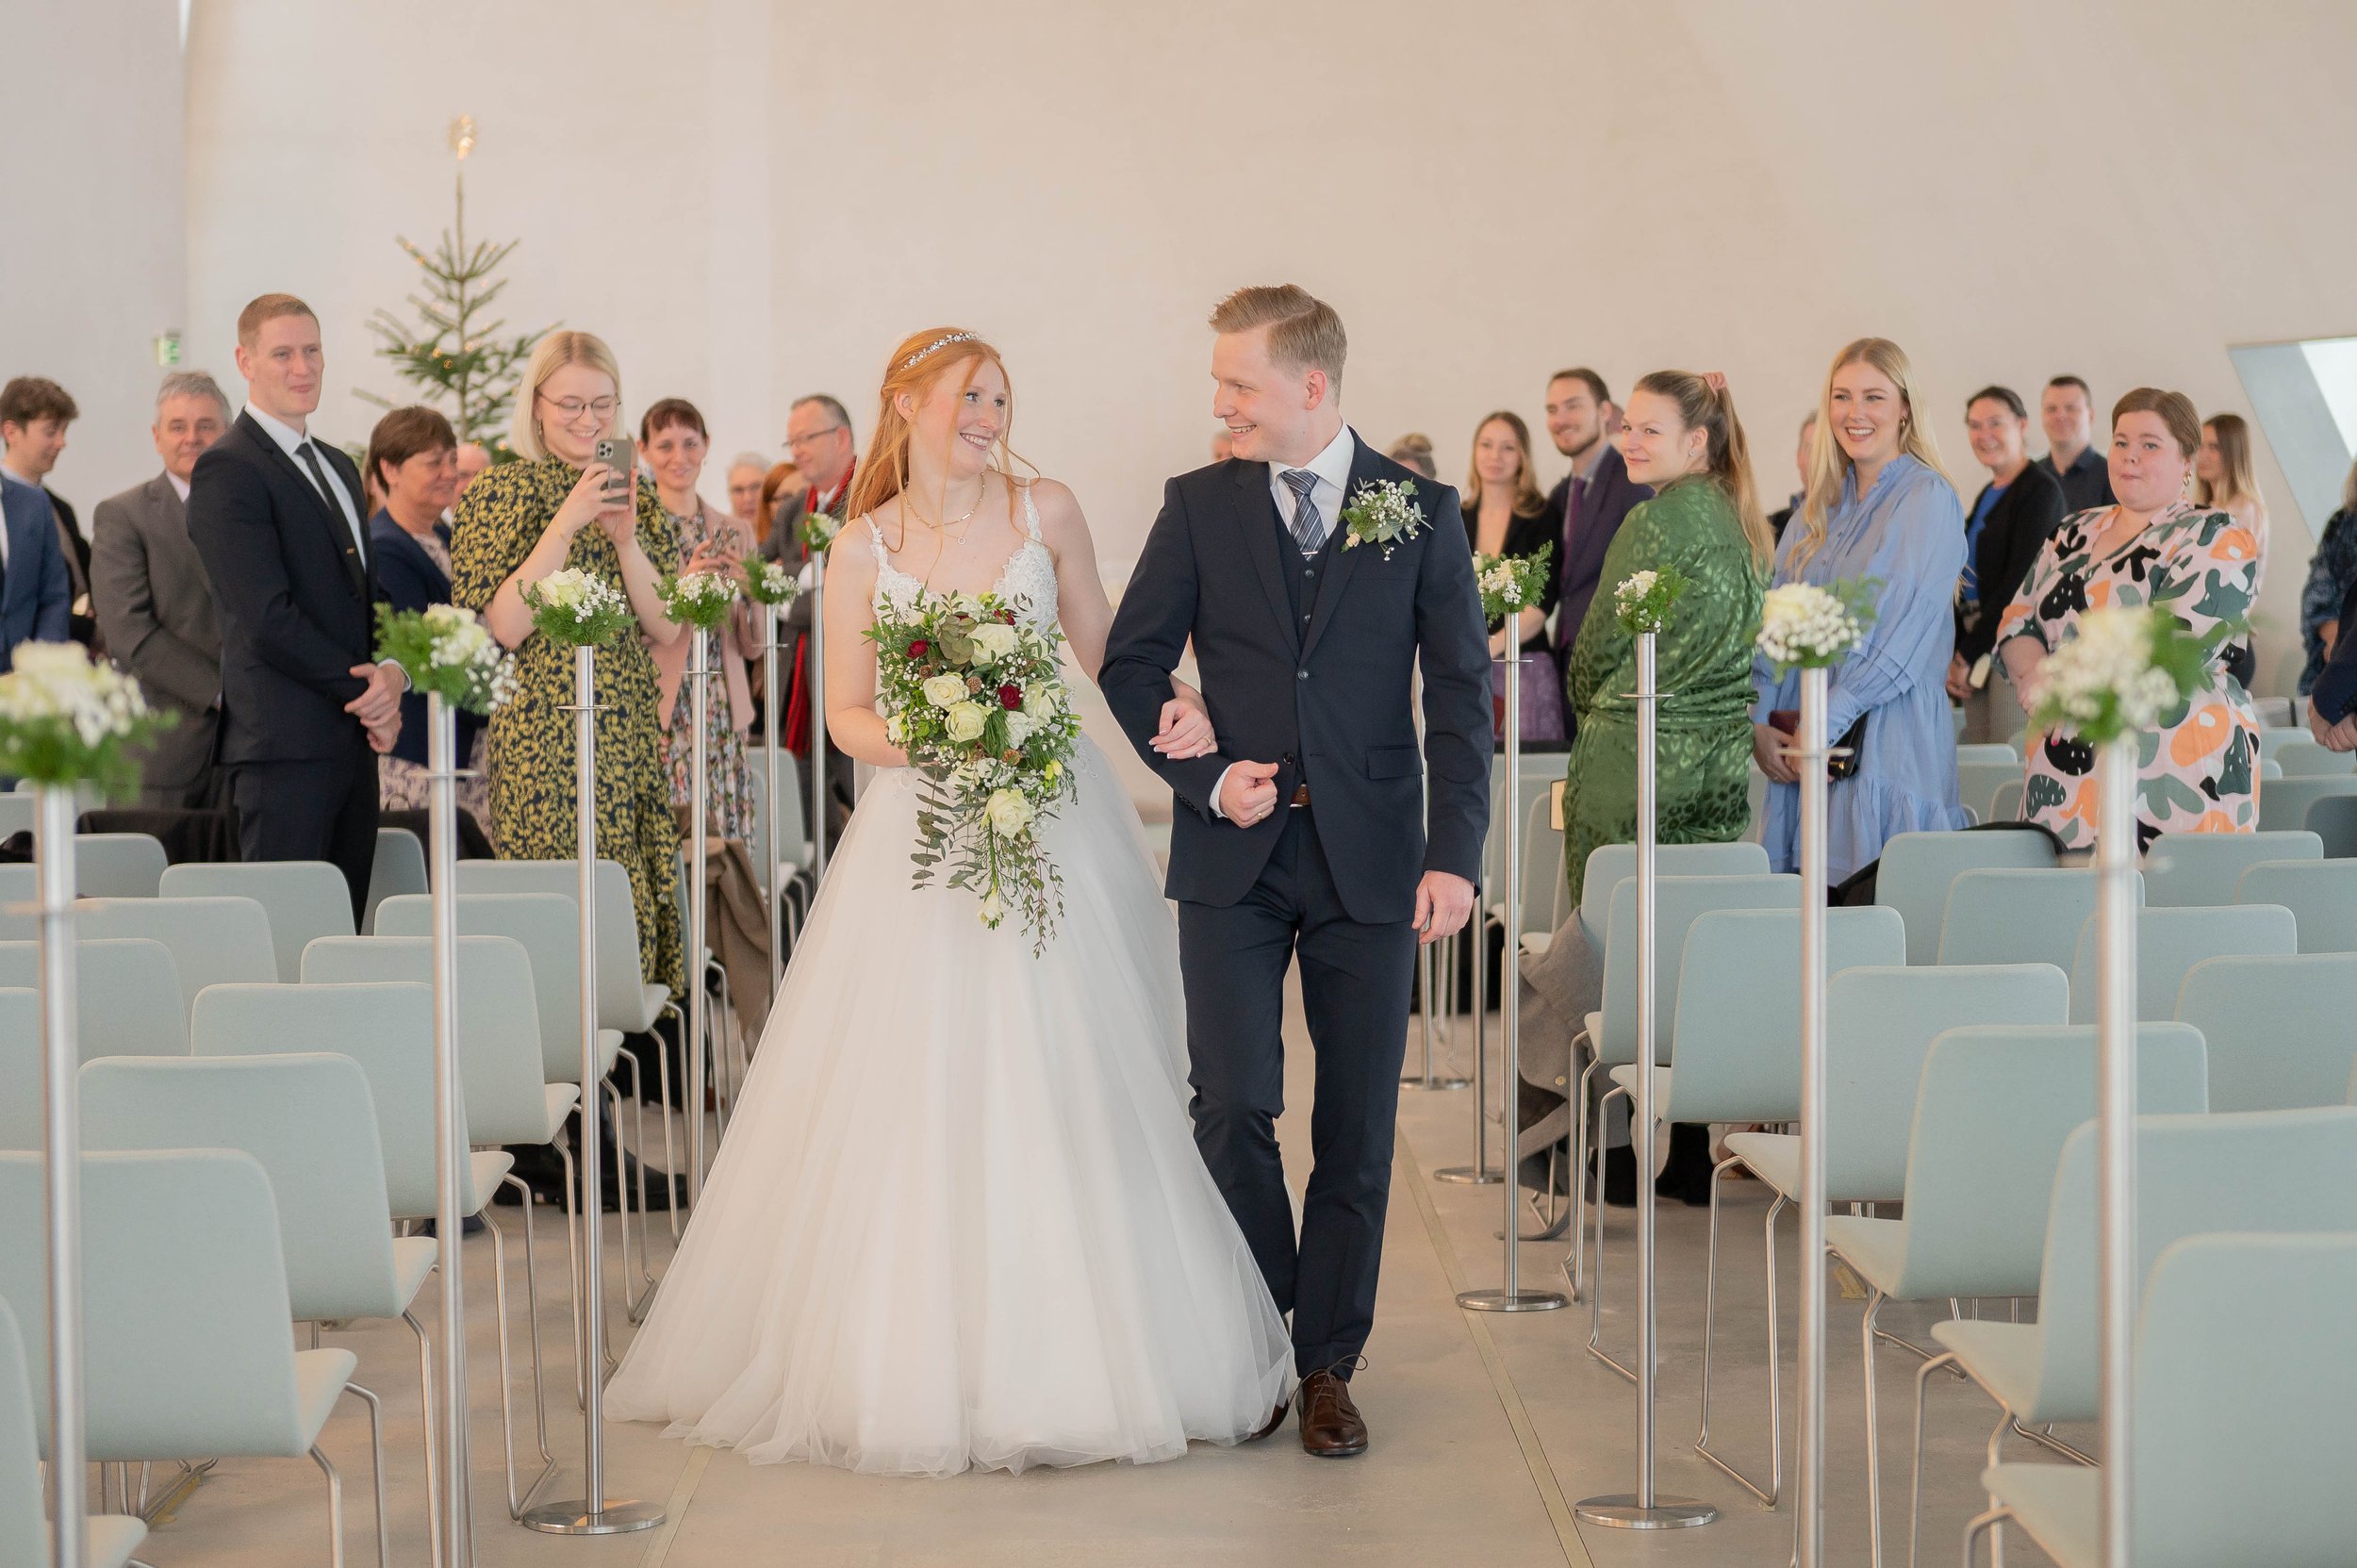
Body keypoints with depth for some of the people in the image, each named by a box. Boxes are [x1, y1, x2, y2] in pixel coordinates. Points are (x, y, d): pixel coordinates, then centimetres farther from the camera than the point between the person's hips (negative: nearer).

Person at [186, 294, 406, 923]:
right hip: (286, 743, -8)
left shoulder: (339, 466, 20)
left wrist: (394, 671, 0)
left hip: (353, 740, 8)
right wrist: (364, 690, -11)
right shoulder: (227, 469, -9)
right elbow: (268, 616, -16)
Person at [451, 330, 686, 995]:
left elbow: (667, 627, 4)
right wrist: (567, 522, -16)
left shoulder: (635, 494, 12)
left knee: (633, 908, 3)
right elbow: (506, 626, -12)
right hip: (540, 735, -5)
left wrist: (626, 539, -10)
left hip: (629, 736, 5)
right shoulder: (502, 491, -2)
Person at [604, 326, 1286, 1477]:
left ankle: (1072, 1356, 13)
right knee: (919, 1102, -2)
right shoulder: (864, 549, 2)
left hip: (1056, 825, 1)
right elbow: (844, 713, 3)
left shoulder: (1046, 511, 4)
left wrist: (1171, 700, -11)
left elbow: (1104, 649, 8)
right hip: (924, 836, -1)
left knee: (1068, 1092, 2)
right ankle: (920, 1359, 8)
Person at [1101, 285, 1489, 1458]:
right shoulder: (1199, 506, 5)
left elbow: (1460, 691, 2)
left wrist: (1455, 853, -6)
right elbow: (1131, 665, 9)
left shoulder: (1421, 511, 3)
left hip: (1368, 857, 0)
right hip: (1234, 855, 0)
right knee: (1233, 1108, -6)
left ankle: (1326, 1364, 15)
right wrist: (1205, 777, -6)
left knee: (1356, 1128, 3)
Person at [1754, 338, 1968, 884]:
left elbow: (1906, 632, -14)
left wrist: (1826, 724, -14)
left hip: (1889, 735, -6)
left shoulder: (1928, 499, -5)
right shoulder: (1822, 504, 15)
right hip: (1800, 750, 6)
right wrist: (1760, 722, -4)